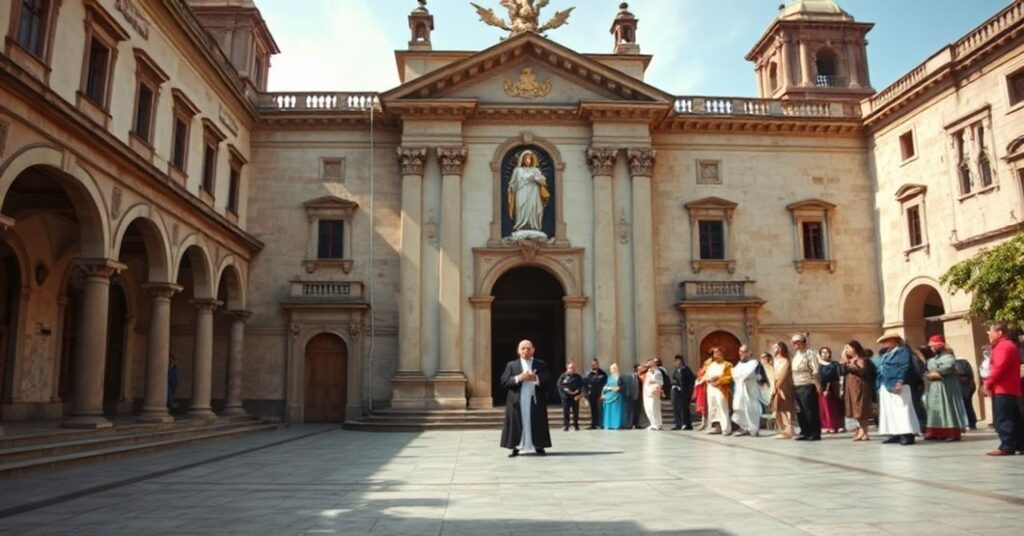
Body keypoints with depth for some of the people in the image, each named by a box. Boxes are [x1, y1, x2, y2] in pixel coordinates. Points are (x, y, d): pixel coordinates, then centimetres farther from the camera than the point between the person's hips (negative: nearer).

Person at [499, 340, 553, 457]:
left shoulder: (541, 364, 9)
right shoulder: (511, 365, 8)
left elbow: (548, 381, 1)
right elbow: (504, 381, -1)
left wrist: (535, 378, -14)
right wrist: (518, 378, -13)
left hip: (535, 401, 1)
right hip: (517, 400, -1)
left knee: (537, 424, 2)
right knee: (517, 425, -1)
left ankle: (539, 447, 10)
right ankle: (515, 448, 4)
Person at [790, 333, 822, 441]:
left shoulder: (810, 353, -8)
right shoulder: (795, 354, 16)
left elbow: (816, 371, -14)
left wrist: (817, 386, -17)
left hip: (807, 386, -8)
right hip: (797, 387, 8)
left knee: (811, 411, -3)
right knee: (800, 411, 11)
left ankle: (814, 434, 3)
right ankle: (805, 432, 20)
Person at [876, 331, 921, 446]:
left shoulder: (903, 351, -5)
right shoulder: (886, 354, 22)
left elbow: (904, 367, -16)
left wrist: (900, 382, -24)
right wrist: (880, 385, 17)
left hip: (897, 386, -10)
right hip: (886, 386, 10)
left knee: (902, 410, -11)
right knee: (889, 411, 10)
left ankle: (907, 434, -11)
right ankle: (895, 434, 14)